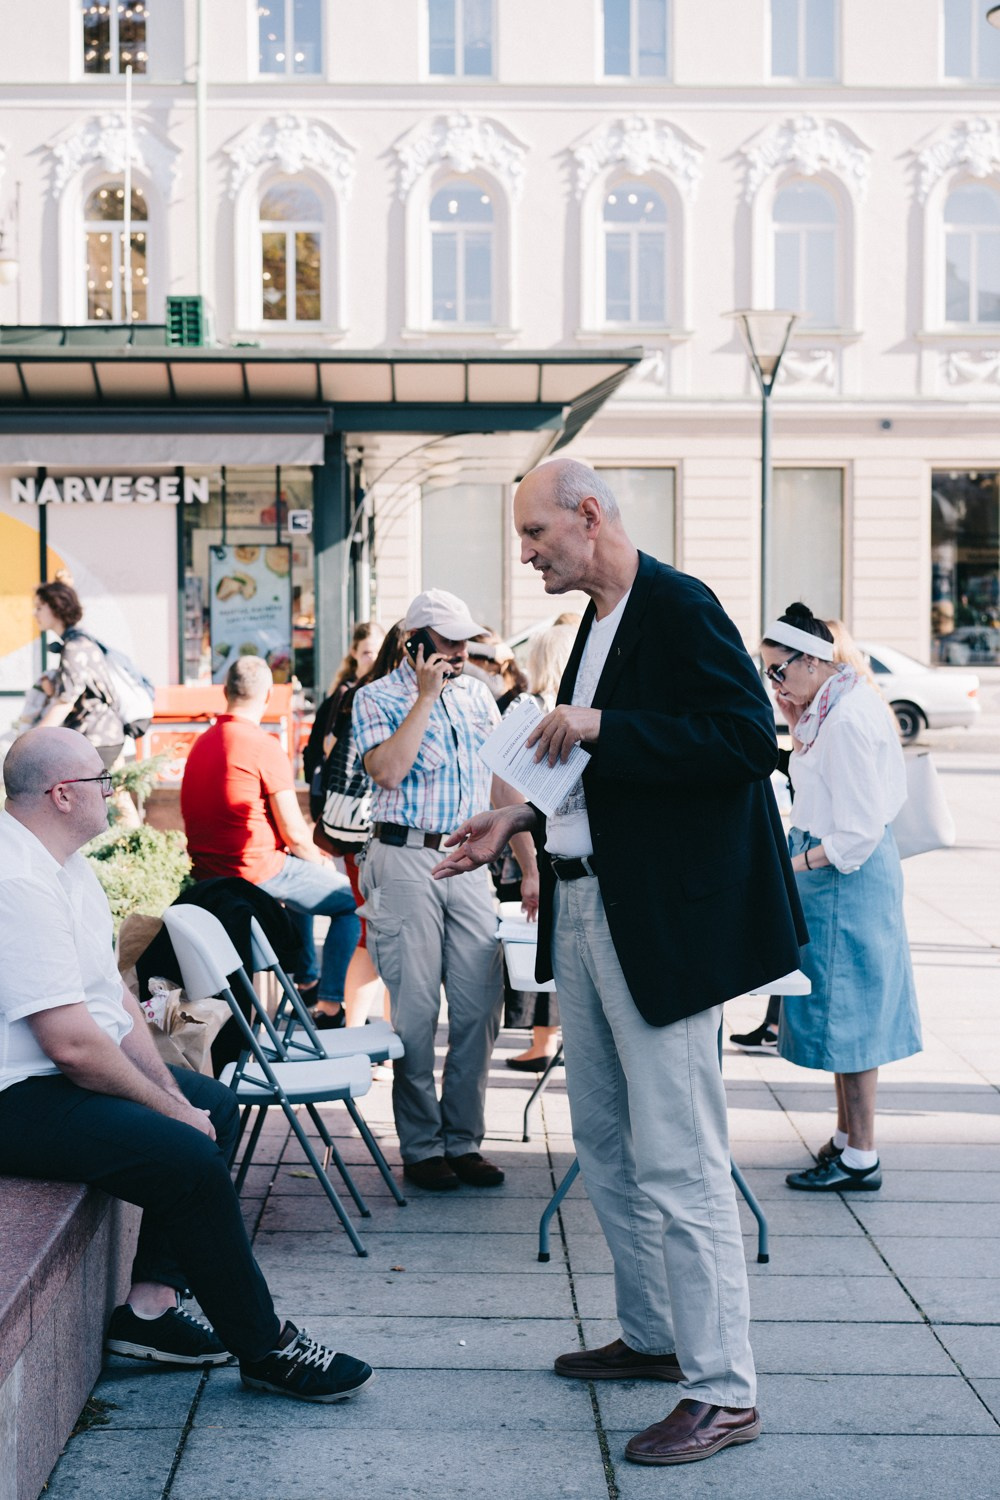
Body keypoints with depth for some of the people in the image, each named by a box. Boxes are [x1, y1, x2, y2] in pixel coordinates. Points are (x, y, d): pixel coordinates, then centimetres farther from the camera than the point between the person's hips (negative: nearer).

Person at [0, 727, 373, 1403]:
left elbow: (114, 994, 11)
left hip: (64, 1072, 12)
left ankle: (149, 1304, 10)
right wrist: (170, 1109, -16)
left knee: (216, 1106, 18)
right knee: (190, 1157, -23)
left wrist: (169, 1088, 1)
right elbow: (71, 1043, -28)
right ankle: (265, 1348, -6)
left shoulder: (64, 862, 10)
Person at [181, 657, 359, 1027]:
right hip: (257, 871, -9)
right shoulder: (264, 746, -17)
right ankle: (330, 1004, 1)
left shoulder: (203, 742, 9)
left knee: (299, 876, 34)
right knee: (351, 902, 5)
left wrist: (308, 857, 22)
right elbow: (294, 832, -16)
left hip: (209, 870, 9)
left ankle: (308, 980, 42)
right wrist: (319, 859, 6)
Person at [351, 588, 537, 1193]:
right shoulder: (378, 698, -1)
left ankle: (464, 1140, 11)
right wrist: (425, 697, -11)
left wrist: (531, 865, 12)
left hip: (470, 864, 5)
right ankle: (421, 1145, 8)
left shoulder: (477, 694, 14)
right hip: (407, 864, -5)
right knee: (417, 1010, -2)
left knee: (480, 1007, 1)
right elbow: (388, 770, -18)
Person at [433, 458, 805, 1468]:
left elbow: (747, 740, -22)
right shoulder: (599, 623, 16)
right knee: (605, 1146, 17)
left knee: (676, 1160, -7)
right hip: (584, 912, 10)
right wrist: (522, 820, 14)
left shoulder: (680, 608, -13)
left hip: (664, 923, -10)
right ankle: (652, 1337, 31)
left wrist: (600, 728, -22)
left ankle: (721, 1391, 1)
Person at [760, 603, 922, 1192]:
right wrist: (797, 719, 10)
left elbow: (859, 831, -23)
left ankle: (861, 1160, 3)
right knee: (843, 1008, 16)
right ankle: (847, 1137, 26)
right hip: (840, 868, 10)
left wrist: (792, 868, -19)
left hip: (845, 877, -10)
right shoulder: (831, 710, 10)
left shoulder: (848, 720, -21)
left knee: (846, 1009, -4)